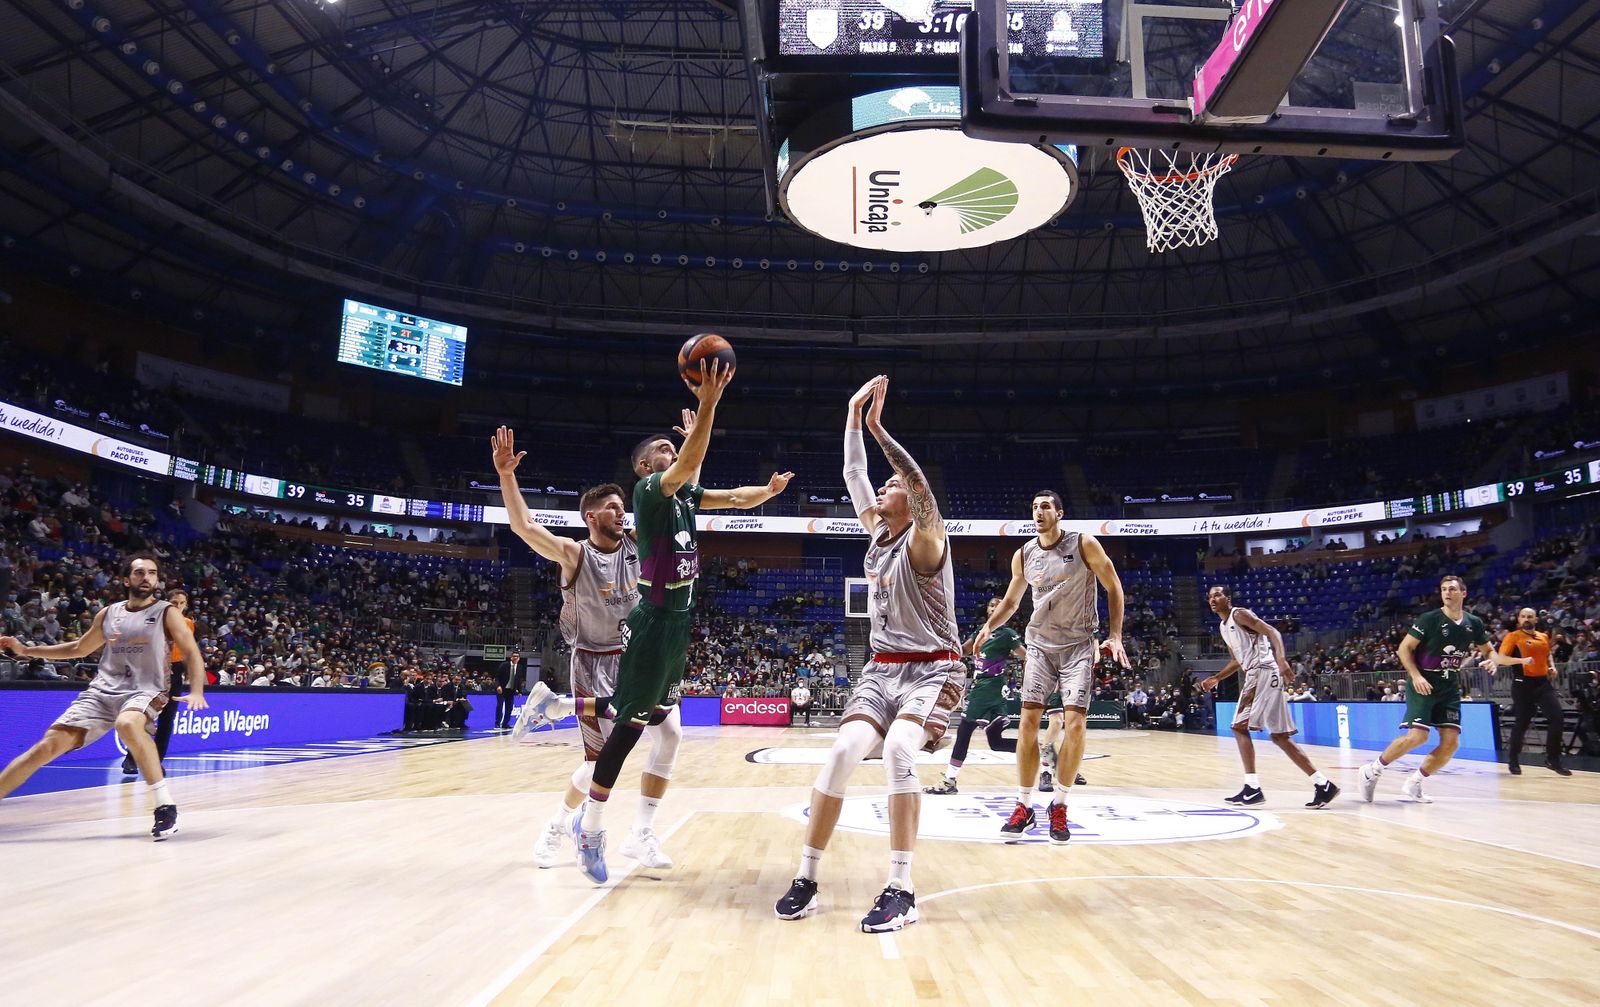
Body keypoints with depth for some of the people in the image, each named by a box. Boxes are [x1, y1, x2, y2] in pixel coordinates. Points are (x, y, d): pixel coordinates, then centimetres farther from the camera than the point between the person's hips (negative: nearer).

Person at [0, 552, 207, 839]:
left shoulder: (167, 613, 0)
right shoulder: (107, 614, 13)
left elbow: (192, 654, -5)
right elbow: (79, 648, 29)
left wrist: (196, 692, -21)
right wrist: (26, 650, 24)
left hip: (144, 692, -5)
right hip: (102, 690, 5)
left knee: (127, 723, -38)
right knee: (49, 745, -9)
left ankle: (166, 806, -34)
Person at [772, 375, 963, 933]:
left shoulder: (924, 540, -9)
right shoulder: (878, 532, 10)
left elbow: (924, 489, -28)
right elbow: (853, 477, 13)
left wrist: (879, 427, -31)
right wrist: (853, 413, 9)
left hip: (932, 670, -6)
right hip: (882, 668, 6)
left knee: (898, 748, -31)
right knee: (843, 751, -15)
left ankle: (901, 889, -24)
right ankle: (805, 879, -7)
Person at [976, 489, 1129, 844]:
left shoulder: (1084, 544, -8)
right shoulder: (1023, 555, 2)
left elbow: (1113, 587, -2)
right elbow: (1011, 601, 14)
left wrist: (1114, 636, -10)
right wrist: (989, 626, -5)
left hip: (1078, 645, -3)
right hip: (1039, 644, 3)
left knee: (1075, 724, -10)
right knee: (1028, 721, -3)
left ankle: (1059, 806, 6)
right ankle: (1024, 806, 7)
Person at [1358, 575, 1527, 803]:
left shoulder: (1474, 623, 5)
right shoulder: (1430, 619, -11)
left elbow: (1488, 651, 18)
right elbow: (1404, 648, -9)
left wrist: (1519, 660, -1)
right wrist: (1416, 676, -19)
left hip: (1450, 688, 6)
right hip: (1423, 684, -6)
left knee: (1451, 742, -2)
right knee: (1418, 735, -18)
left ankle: (1413, 784, 12)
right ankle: (1372, 770, -3)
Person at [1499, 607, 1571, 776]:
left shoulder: (1544, 637, 12)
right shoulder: (1513, 637, -5)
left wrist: (1552, 667, 12)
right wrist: (1522, 660, -30)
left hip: (1543, 682, 5)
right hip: (1523, 684, -5)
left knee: (1558, 719, -6)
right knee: (1521, 723, 2)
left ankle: (1553, 759, 9)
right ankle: (1513, 760, 18)